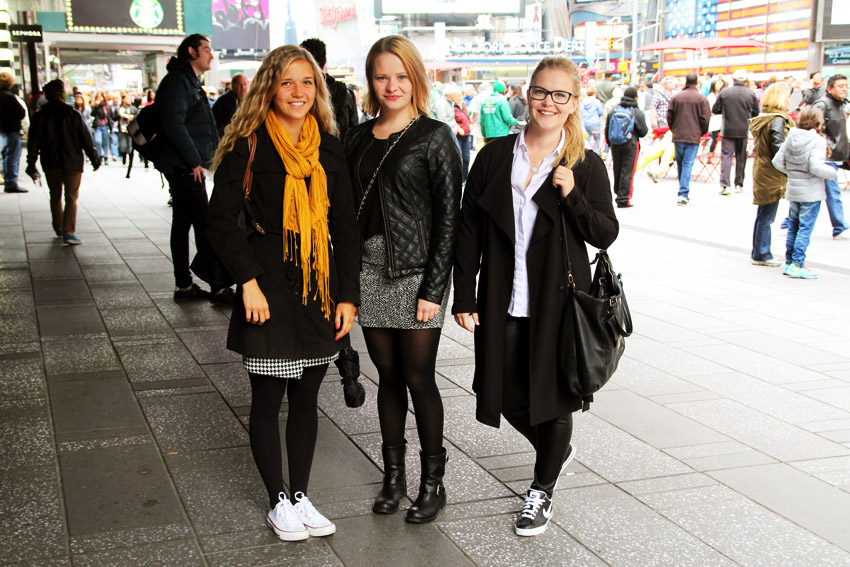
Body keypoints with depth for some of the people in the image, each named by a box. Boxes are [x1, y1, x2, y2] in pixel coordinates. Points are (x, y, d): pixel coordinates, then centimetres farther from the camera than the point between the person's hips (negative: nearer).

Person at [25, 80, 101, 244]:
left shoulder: (39, 117, 0)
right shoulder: (73, 114, -5)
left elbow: (33, 143, -1)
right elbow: (86, 139, -2)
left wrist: (31, 165, 3)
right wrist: (94, 158, 9)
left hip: (50, 164, 2)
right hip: (73, 163, -2)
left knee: (55, 197, 18)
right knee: (71, 198, -2)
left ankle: (59, 229, 29)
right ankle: (69, 232, -14)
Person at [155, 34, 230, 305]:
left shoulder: (189, 81, 22)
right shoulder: (177, 81, -11)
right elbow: (174, 125, -21)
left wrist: (200, 159, 17)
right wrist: (194, 160, -19)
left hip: (189, 167, 11)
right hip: (184, 167, -10)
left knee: (182, 224, 12)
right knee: (205, 226, -10)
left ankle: (184, 286, 18)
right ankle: (218, 288, -8)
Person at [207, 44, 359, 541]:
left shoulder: (329, 148, 7)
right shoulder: (248, 146, -5)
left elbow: (346, 226, 7)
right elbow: (222, 219, -6)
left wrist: (348, 295, 2)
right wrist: (249, 281, -15)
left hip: (321, 287, 4)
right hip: (270, 288, -4)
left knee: (307, 398, 12)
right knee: (268, 400, 6)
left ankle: (302, 497, 26)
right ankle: (279, 502, 23)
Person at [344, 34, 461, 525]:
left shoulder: (435, 137, -5)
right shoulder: (360, 137, 11)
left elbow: (448, 217, -8)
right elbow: (350, 208, 14)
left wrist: (434, 288, -13)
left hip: (417, 273, -5)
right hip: (370, 270, 5)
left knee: (419, 378, 0)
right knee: (388, 377, 12)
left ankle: (433, 482, 15)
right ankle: (394, 475, 25)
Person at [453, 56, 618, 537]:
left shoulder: (587, 166, -2)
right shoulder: (495, 157, 2)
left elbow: (606, 234, -3)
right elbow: (469, 231, 3)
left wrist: (572, 196, -19)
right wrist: (464, 296, 0)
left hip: (559, 302, -2)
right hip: (503, 302, 2)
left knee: (552, 394, 7)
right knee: (508, 397, 8)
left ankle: (542, 490, 29)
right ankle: (559, 452, 40)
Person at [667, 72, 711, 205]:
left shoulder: (676, 97, 2)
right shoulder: (702, 99, -3)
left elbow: (669, 116, 3)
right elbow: (705, 119, -4)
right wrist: (701, 132, 12)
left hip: (678, 136, 2)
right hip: (693, 137, -2)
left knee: (680, 164, 14)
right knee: (688, 164, -3)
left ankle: (684, 192, 24)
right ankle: (683, 194, -11)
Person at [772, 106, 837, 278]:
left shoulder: (791, 138, 1)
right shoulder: (818, 141, -16)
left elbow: (777, 161, 1)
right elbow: (816, 167, -25)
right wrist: (832, 172, -8)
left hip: (793, 191, 6)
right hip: (811, 193, -6)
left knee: (793, 227, 16)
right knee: (805, 229, -1)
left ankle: (789, 262, 21)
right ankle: (797, 264, -2)